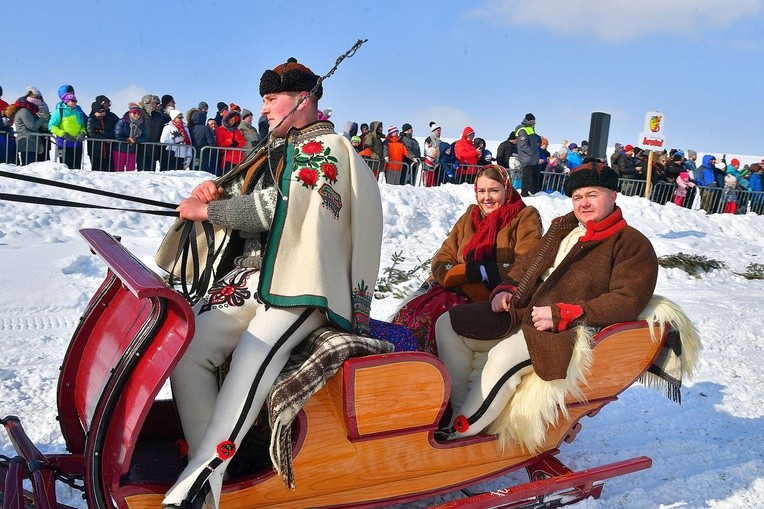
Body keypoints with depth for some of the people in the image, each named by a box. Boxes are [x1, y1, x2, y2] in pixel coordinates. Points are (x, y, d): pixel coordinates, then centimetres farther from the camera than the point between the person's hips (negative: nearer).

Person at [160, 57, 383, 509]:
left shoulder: (325, 147, -2)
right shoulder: (279, 148, 25)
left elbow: (279, 210, -15)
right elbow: (249, 200, 29)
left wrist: (208, 210, -7)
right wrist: (218, 192, 5)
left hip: (301, 283, -8)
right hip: (251, 274, 8)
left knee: (253, 353, -34)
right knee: (186, 349, -14)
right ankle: (208, 465, -12)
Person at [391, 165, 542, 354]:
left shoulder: (525, 217, 4)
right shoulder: (470, 216, 18)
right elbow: (441, 261, 10)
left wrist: (485, 272, -16)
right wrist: (468, 271, -11)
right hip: (455, 291, 5)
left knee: (431, 317, -28)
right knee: (407, 315, -21)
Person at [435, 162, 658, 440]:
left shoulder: (633, 245, -1)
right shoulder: (563, 228, 20)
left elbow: (626, 301, -13)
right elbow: (528, 264, 29)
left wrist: (560, 315, -22)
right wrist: (506, 290, 7)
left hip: (567, 331, -8)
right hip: (521, 311, 8)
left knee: (504, 356, -36)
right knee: (448, 325, -3)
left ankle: (457, 434, -24)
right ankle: (458, 409, -8)